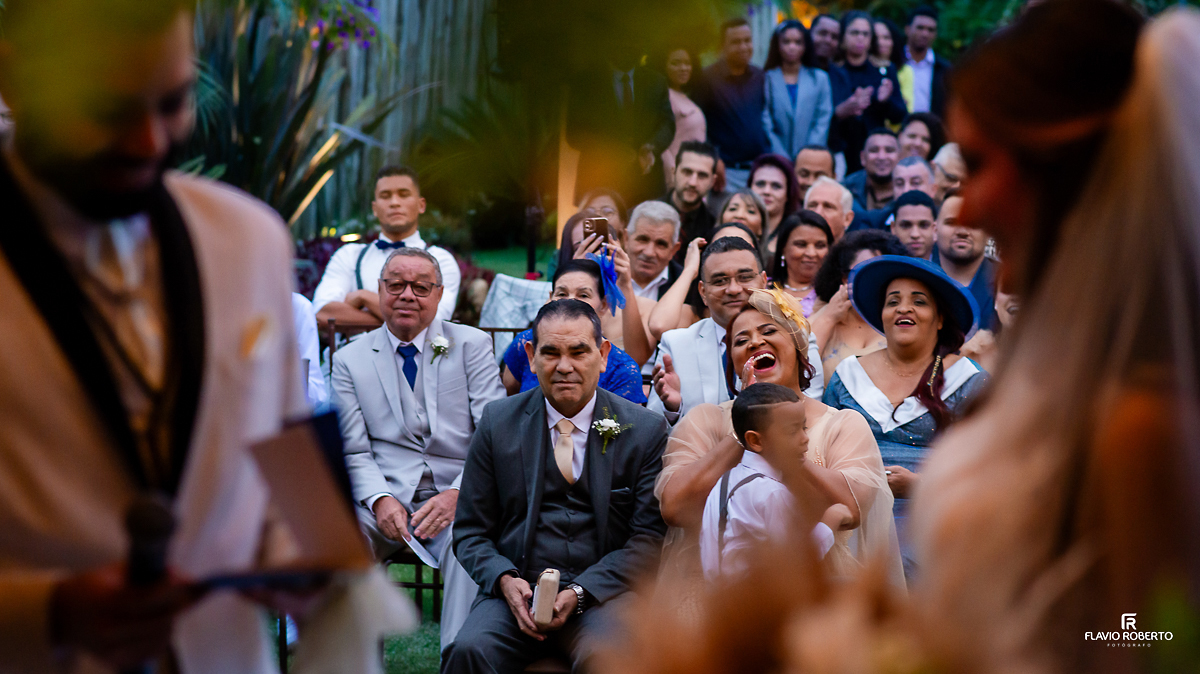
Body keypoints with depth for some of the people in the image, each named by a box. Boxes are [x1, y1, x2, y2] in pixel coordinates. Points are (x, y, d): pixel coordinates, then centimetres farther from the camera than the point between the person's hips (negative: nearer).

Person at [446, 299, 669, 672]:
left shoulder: (646, 430, 4)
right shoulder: (499, 422, 9)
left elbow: (649, 537, 1)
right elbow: (470, 531, 11)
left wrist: (580, 592, -13)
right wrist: (504, 581, -11)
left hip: (603, 594, -1)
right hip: (516, 594, 1)